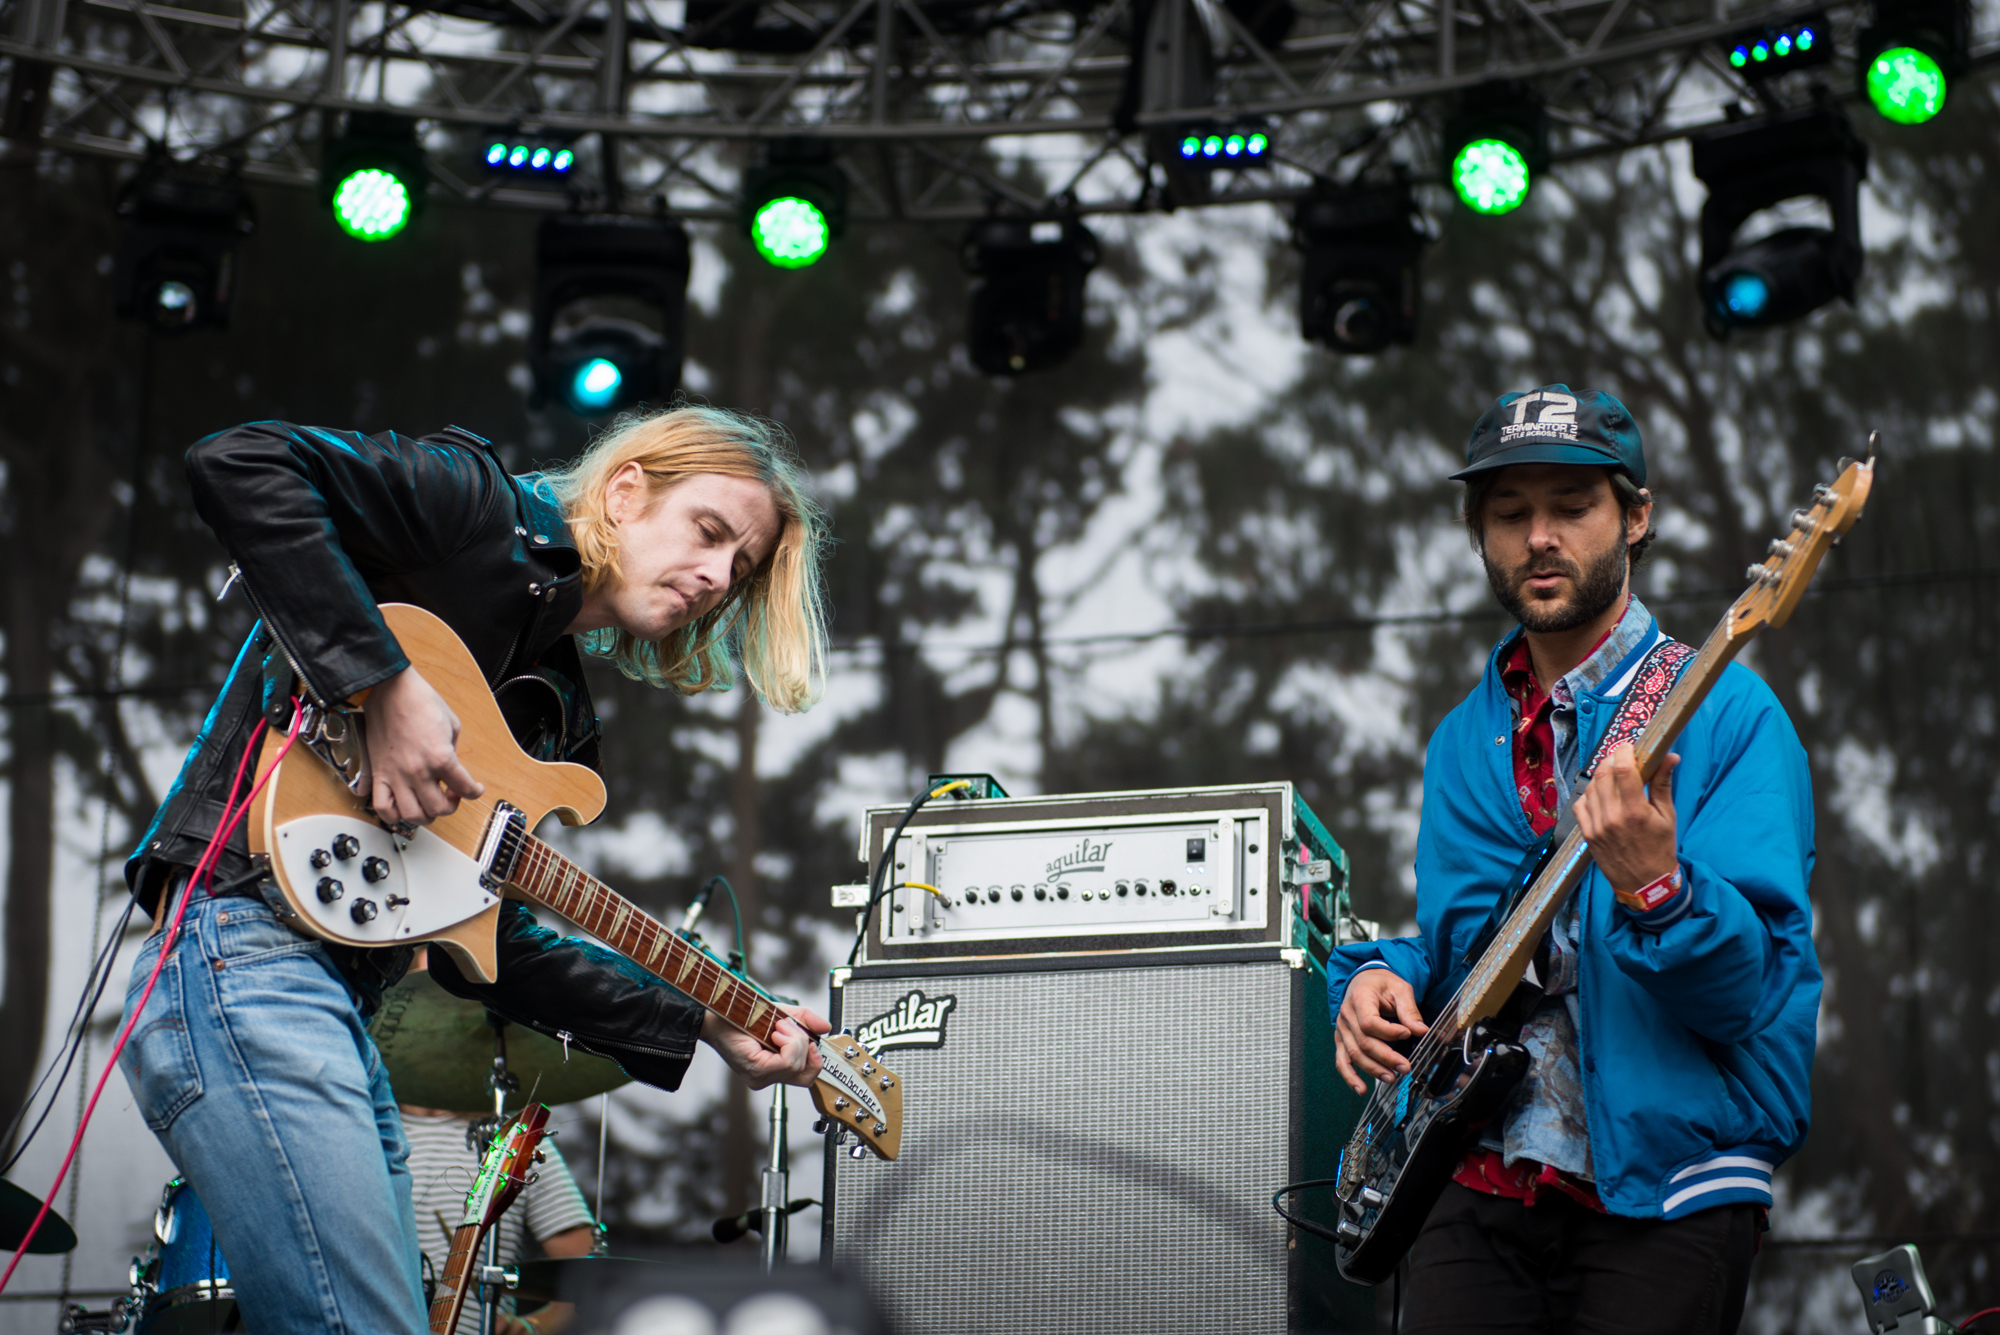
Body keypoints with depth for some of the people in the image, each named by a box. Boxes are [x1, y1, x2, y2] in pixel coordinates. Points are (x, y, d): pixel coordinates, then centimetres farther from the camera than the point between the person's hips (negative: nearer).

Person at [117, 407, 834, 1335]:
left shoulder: (563, 717, 23)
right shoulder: (486, 511, 0)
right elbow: (241, 465, -16)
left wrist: (708, 1026, 19)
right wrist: (385, 685, -19)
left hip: (341, 1017, 10)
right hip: (249, 942, -10)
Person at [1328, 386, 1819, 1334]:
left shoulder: (1723, 714, -5)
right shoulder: (1463, 741, 15)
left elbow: (1757, 990, -12)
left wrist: (1652, 888, -30)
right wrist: (1377, 975, 3)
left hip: (1660, 1197, -5)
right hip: (1478, 1188, 5)